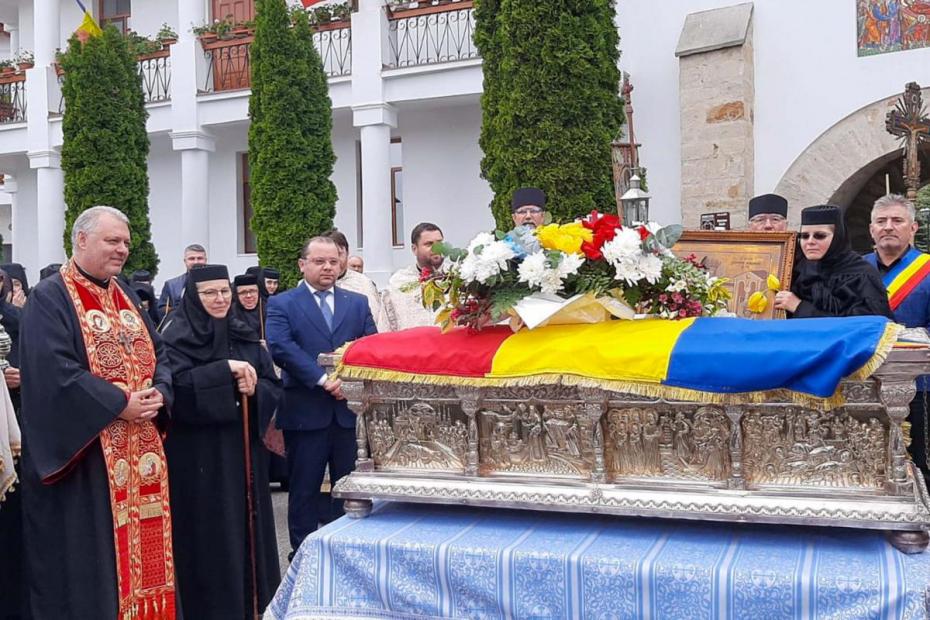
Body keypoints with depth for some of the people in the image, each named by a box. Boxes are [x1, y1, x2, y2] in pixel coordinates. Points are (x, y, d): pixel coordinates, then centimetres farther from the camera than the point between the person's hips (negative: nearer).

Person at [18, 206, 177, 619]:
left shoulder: (126, 298, 15)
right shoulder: (49, 299, -8)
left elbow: (158, 354, 15)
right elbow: (55, 372, -20)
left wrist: (159, 394, -6)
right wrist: (120, 404, -18)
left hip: (139, 450, 7)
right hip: (81, 452, -7)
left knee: (142, 541, 12)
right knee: (87, 554, 0)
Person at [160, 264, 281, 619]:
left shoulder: (244, 335, 11)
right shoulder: (176, 335, -6)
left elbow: (273, 385, 8)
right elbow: (174, 385, -21)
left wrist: (254, 389, -13)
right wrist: (225, 370, -23)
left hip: (243, 450, 6)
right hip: (199, 455, -5)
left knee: (246, 528, 11)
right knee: (210, 536, -1)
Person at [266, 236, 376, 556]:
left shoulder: (358, 303, 13)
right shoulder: (281, 304, 2)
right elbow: (281, 347, -13)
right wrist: (323, 379, -20)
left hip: (350, 408, 3)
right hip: (305, 410, -3)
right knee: (304, 490, 7)